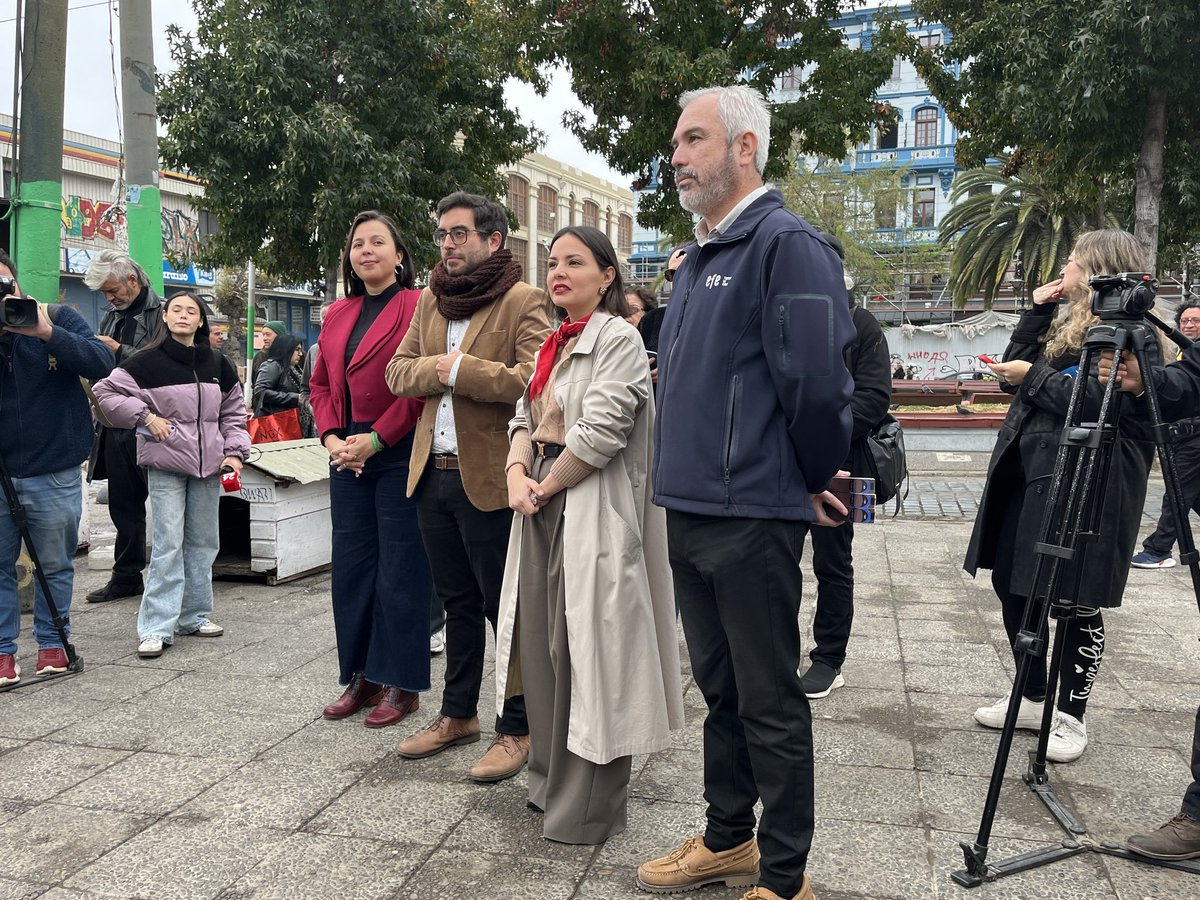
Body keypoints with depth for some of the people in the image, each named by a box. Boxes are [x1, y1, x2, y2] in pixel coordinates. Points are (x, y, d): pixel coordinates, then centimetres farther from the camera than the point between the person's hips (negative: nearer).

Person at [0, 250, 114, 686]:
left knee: (55, 565, 10)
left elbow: (103, 364, -15)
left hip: (54, 475, -2)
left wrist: (48, 334, -26)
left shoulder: (59, 319, -3)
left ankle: (52, 642, 25)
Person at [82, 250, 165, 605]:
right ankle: (126, 576, 24)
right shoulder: (112, 316, 17)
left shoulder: (161, 313, -7)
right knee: (123, 505, 14)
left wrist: (119, 350, -15)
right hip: (116, 425, 8)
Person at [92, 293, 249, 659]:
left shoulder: (218, 365, 9)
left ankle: (195, 615, 24)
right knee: (168, 542, -8)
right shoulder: (148, 361, -4)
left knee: (203, 541, 11)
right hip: (165, 463, -4)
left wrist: (234, 452, 5)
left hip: (208, 464, 5)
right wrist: (145, 416, -11)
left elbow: (233, 412, 16)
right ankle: (156, 628, -3)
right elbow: (107, 391, -2)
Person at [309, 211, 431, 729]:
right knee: (351, 564, 10)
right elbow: (321, 384, 16)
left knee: (400, 569, 0)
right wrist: (331, 437, 0)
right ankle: (359, 676, 23)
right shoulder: (337, 315, 15)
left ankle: (400, 683, 11)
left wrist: (375, 438, -14)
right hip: (348, 456, 7)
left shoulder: (417, 307, -6)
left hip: (400, 455, -7)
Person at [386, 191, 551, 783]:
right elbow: (397, 372, 8)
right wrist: (437, 368, -11)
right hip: (432, 473, 7)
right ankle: (458, 715, 32)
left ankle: (516, 729, 17)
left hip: (489, 478, -7)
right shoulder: (431, 299, 15)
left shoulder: (522, 301, -9)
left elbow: (534, 378, -23)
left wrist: (458, 369, -17)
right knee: (456, 602, 18)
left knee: (504, 606, 3)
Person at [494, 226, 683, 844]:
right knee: (540, 643, 12)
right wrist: (517, 476, -4)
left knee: (582, 649, -2)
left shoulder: (619, 339, -9)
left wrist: (545, 486, -10)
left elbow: (599, 431, -19)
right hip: (542, 512, 8)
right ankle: (551, 784, 30)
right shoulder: (553, 346, 18)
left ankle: (587, 809, 13)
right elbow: (526, 417, 15)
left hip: (592, 513, -8)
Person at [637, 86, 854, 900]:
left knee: (770, 701, 4)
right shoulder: (700, 257, 17)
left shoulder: (787, 244, -12)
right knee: (719, 688, 19)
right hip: (688, 512, 9)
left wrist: (811, 482, -6)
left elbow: (819, 384, -19)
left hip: (751, 519, -9)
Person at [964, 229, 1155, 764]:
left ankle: (1071, 716, 17)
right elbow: (1016, 367, 13)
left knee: (1076, 602, 1)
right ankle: (1033, 699, 28)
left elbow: (1099, 401, -21)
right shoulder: (1067, 319, 18)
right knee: (1011, 584, 12)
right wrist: (1038, 308, 8)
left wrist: (1034, 375, -12)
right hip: (1028, 472, 9)